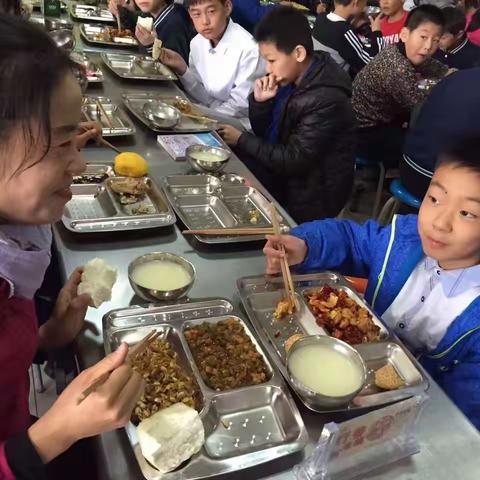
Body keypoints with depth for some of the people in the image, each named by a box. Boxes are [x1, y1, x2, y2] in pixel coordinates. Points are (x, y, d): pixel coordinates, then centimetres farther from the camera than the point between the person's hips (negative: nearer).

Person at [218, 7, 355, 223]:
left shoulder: (326, 100, -26)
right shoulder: (291, 79, -2)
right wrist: (260, 101, -12)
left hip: (306, 197, -7)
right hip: (281, 171, 7)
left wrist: (241, 139, -15)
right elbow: (264, 133, 8)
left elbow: (293, 161, -23)